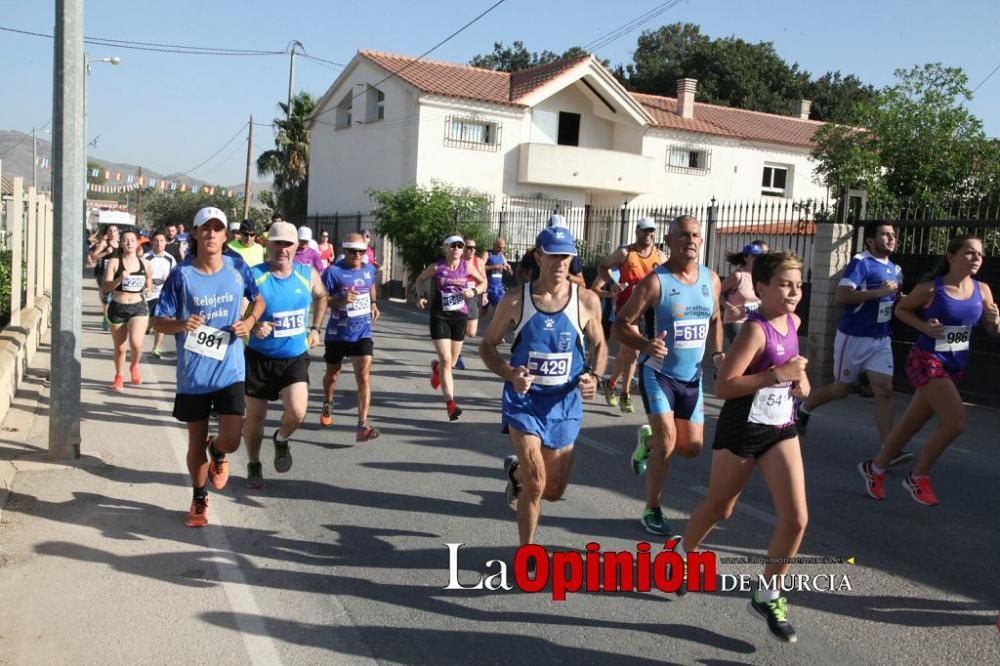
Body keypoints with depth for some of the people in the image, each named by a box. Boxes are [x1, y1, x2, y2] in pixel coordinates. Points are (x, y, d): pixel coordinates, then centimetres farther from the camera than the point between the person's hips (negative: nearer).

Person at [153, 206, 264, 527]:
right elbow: (159, 321, -3)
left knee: (231, 440, -10)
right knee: (196, 442, 12)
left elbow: (259, 299, 17)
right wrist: (182, 324, -25)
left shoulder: (237, 269, -1)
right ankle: (199, 500, 36)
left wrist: (249, 322, -3)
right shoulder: (181, 275, -7)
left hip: (230, 371, 0)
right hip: (193, 375, 0)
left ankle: (217, 452, 29)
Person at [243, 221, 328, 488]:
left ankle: (281, 440, 18)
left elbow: (321, 297, 20)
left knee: (297, 411, -17)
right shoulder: (253, 275, -14)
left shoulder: (308, 275, -2)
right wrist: (252, 326, -28)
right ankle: (253, 464, 36)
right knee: (255, 416, 10)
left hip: (295, 358, 1)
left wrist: (315, 328, 14)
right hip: (259, 357, -1)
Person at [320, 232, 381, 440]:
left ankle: (362, 425, -16)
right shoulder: (333, 271, -13)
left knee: (364, 377, -14)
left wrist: (373, 303, 8)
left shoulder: (369, 269, 2)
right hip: (337, 333, -1)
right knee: (332, 374, 19)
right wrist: (341, 300, -27)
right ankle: (327, 406, 50)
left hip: (362, 333, 2)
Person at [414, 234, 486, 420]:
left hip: (460, 316, 3)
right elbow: (420, 279, 11)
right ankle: (450, 403, -9)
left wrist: (474, 291, -10)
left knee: (451, 362, 14)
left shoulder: (467, 266, -3)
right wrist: (422, 296, -6)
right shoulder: (437, 267, -6)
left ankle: (436, 368, 52)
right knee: (446, 360, -12)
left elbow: (483, 282, 10)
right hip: (439, 316, -3)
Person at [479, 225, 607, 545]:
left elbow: (599, 345, 11)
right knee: (535, 483, -14)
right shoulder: (515, 301, -8)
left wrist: (593, 376, -9)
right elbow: (487, 345, 2)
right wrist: (510, 374, -17)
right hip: (524, 399, -2)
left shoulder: (587, 301, -4)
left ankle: (516, 471, 46)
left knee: (554, 490, 11)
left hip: (565, 403, 3)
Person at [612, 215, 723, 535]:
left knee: (692, 447, 9)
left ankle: (647, 439, 40)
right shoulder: (655, 281, -17)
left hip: (692, 376, 6)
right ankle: (652, 511, 8)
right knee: (667, 443, -12)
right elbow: (620, 325, -17)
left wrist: (717, 353, 3)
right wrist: (646, 344, -35)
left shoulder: (712, 280, 1)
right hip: (658, 372, -6)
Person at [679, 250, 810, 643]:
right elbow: (723, 387, -27)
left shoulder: (793, 322, 2)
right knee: (718, 509, 13)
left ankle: (767, 598, 14)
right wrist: (778, 375, -30)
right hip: (741, 430, -6)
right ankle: (681, 558, 42)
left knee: (796, 518, -3)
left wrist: (800, 377, 3)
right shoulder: (756, 330, -21)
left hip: (781, 429, 6)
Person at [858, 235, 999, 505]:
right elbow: (901, 309, 2)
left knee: (912, 424, 13)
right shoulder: (930, 289, -13)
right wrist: (924, 326, -14)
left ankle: (874, 468, 31)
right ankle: (918, 477, 2)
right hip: (926, 361, -6)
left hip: (954, 367, 6)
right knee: (956, 421, -18)